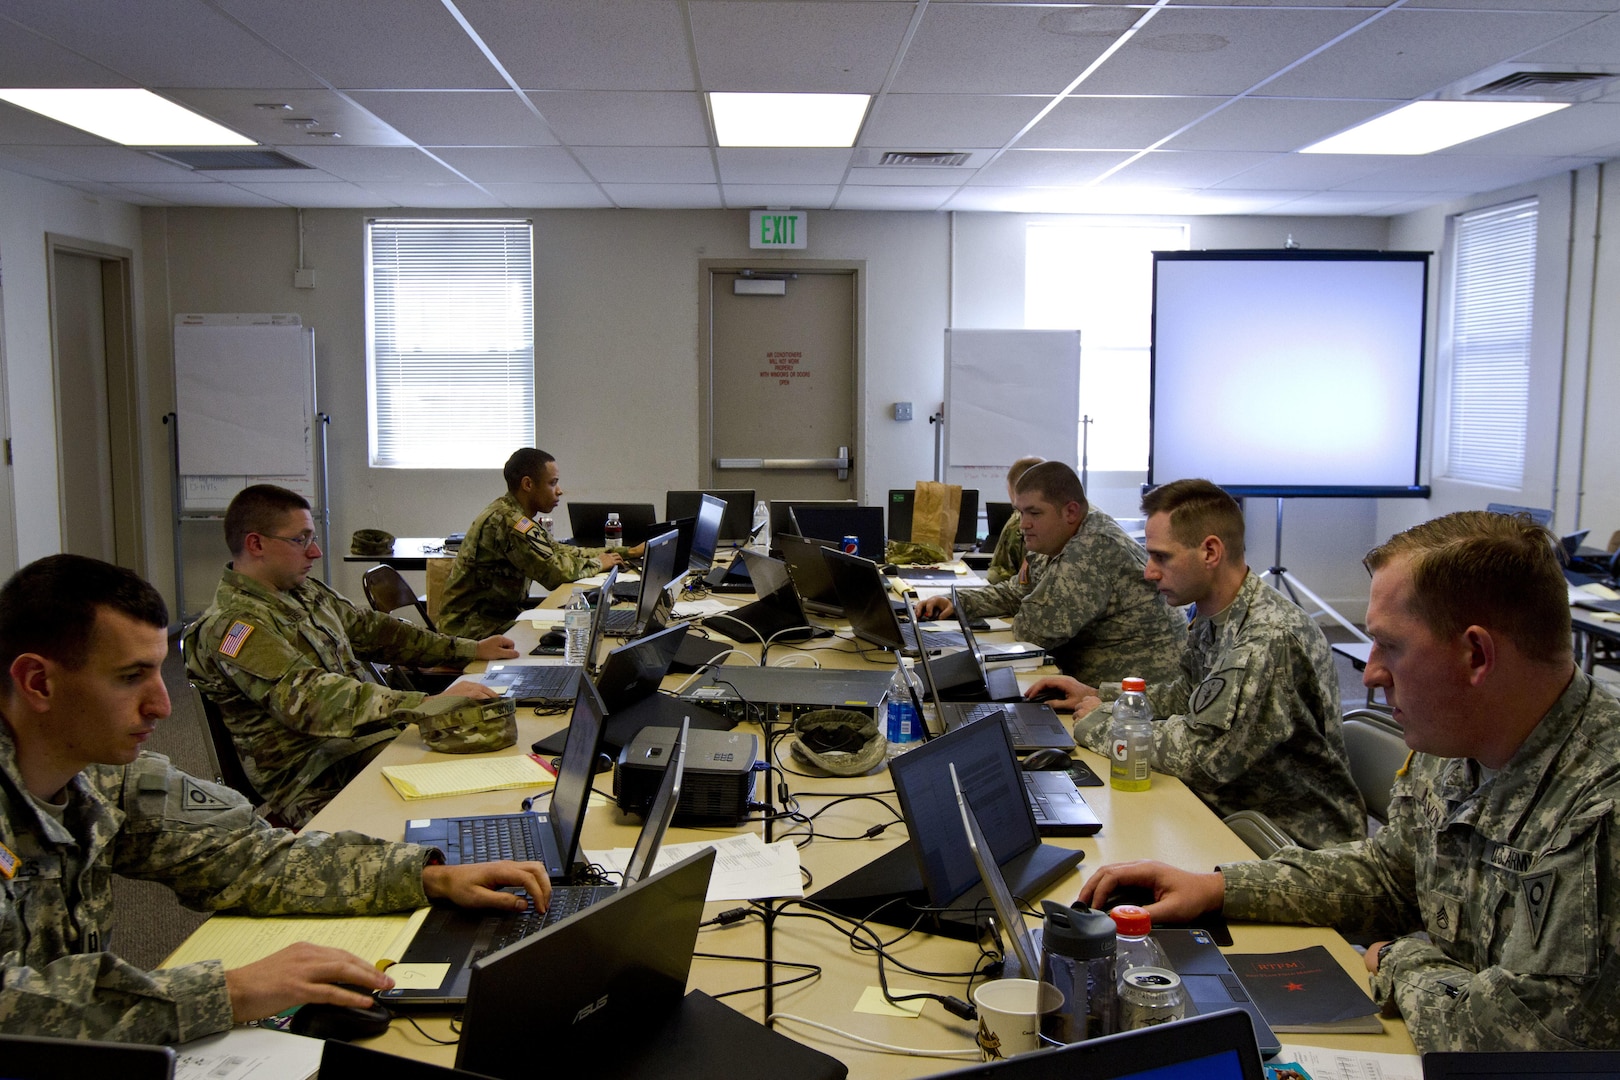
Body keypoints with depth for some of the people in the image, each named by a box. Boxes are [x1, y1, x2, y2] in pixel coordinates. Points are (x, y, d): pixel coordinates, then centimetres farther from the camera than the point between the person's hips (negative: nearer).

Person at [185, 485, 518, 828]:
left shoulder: (303, 591, 15)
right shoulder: (234, 625, -15)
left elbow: (372, 630, 26)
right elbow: (310, 700, -28)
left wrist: (470, 649, 20)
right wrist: (427, 704, -37)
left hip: (373, 742, 9)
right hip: (323, 788, -9)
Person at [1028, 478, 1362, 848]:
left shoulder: (1269, 638, -27)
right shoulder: (1213, 619, 3)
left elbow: (1197, 749, -28)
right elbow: (1185, 695, 20)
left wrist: (1098, 724, -14)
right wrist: (1096, 695, 8)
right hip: (1239, 811, 8)